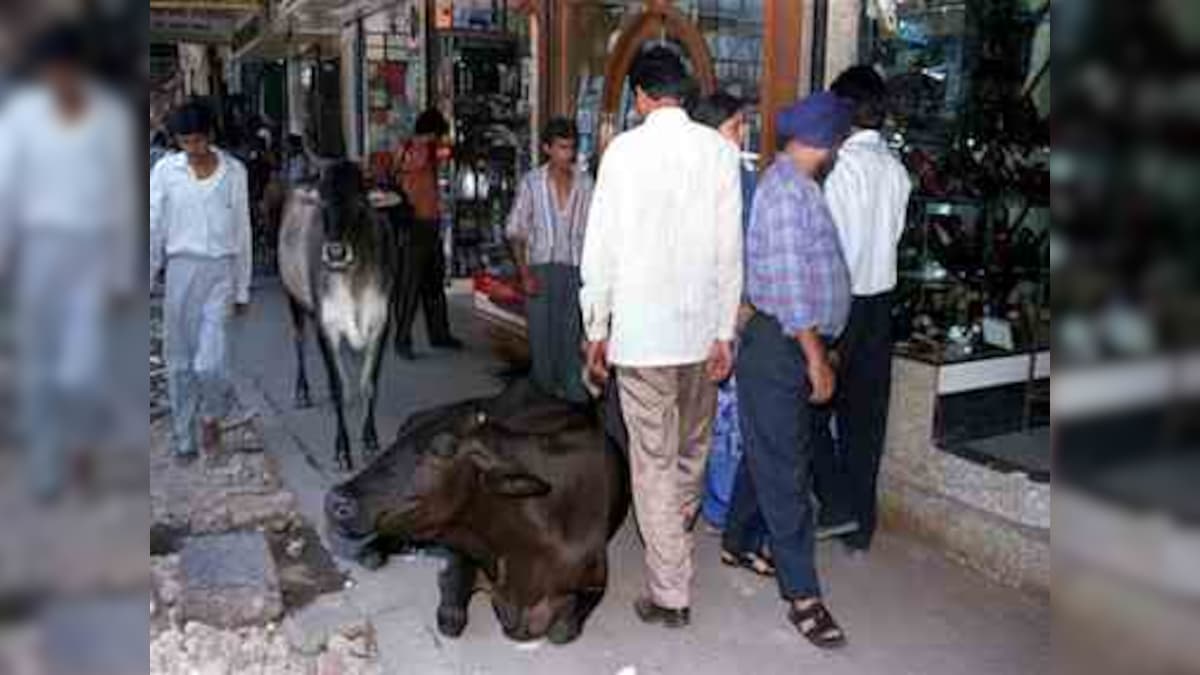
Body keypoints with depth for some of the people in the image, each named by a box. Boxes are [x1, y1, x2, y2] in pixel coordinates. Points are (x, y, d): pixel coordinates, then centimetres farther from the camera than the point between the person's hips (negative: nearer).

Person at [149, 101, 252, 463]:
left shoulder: (234, 171, 1)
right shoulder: (165, 171, 1)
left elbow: (242, 232, 5)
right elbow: (154, 229, 4)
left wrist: (242, 289, 6)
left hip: (220, 272, -1)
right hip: (181, 269, 1)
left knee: (210, 363, -11)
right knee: (180, 363, 7)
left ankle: (211, 415, 19)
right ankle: (183, 438, 22)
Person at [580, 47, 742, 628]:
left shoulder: (624, 150, -8)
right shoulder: (719, 150, 0)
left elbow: (601, 247, -7)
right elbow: (730, 250, -1)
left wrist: (597, 329, 2)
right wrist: (725, 331, 5)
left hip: (641, 329, -4)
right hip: (702, 327, 4)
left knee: (654, 461, 3)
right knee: (692, 448, 23)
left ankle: (670, 594, 10)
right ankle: (677, 536, 49)